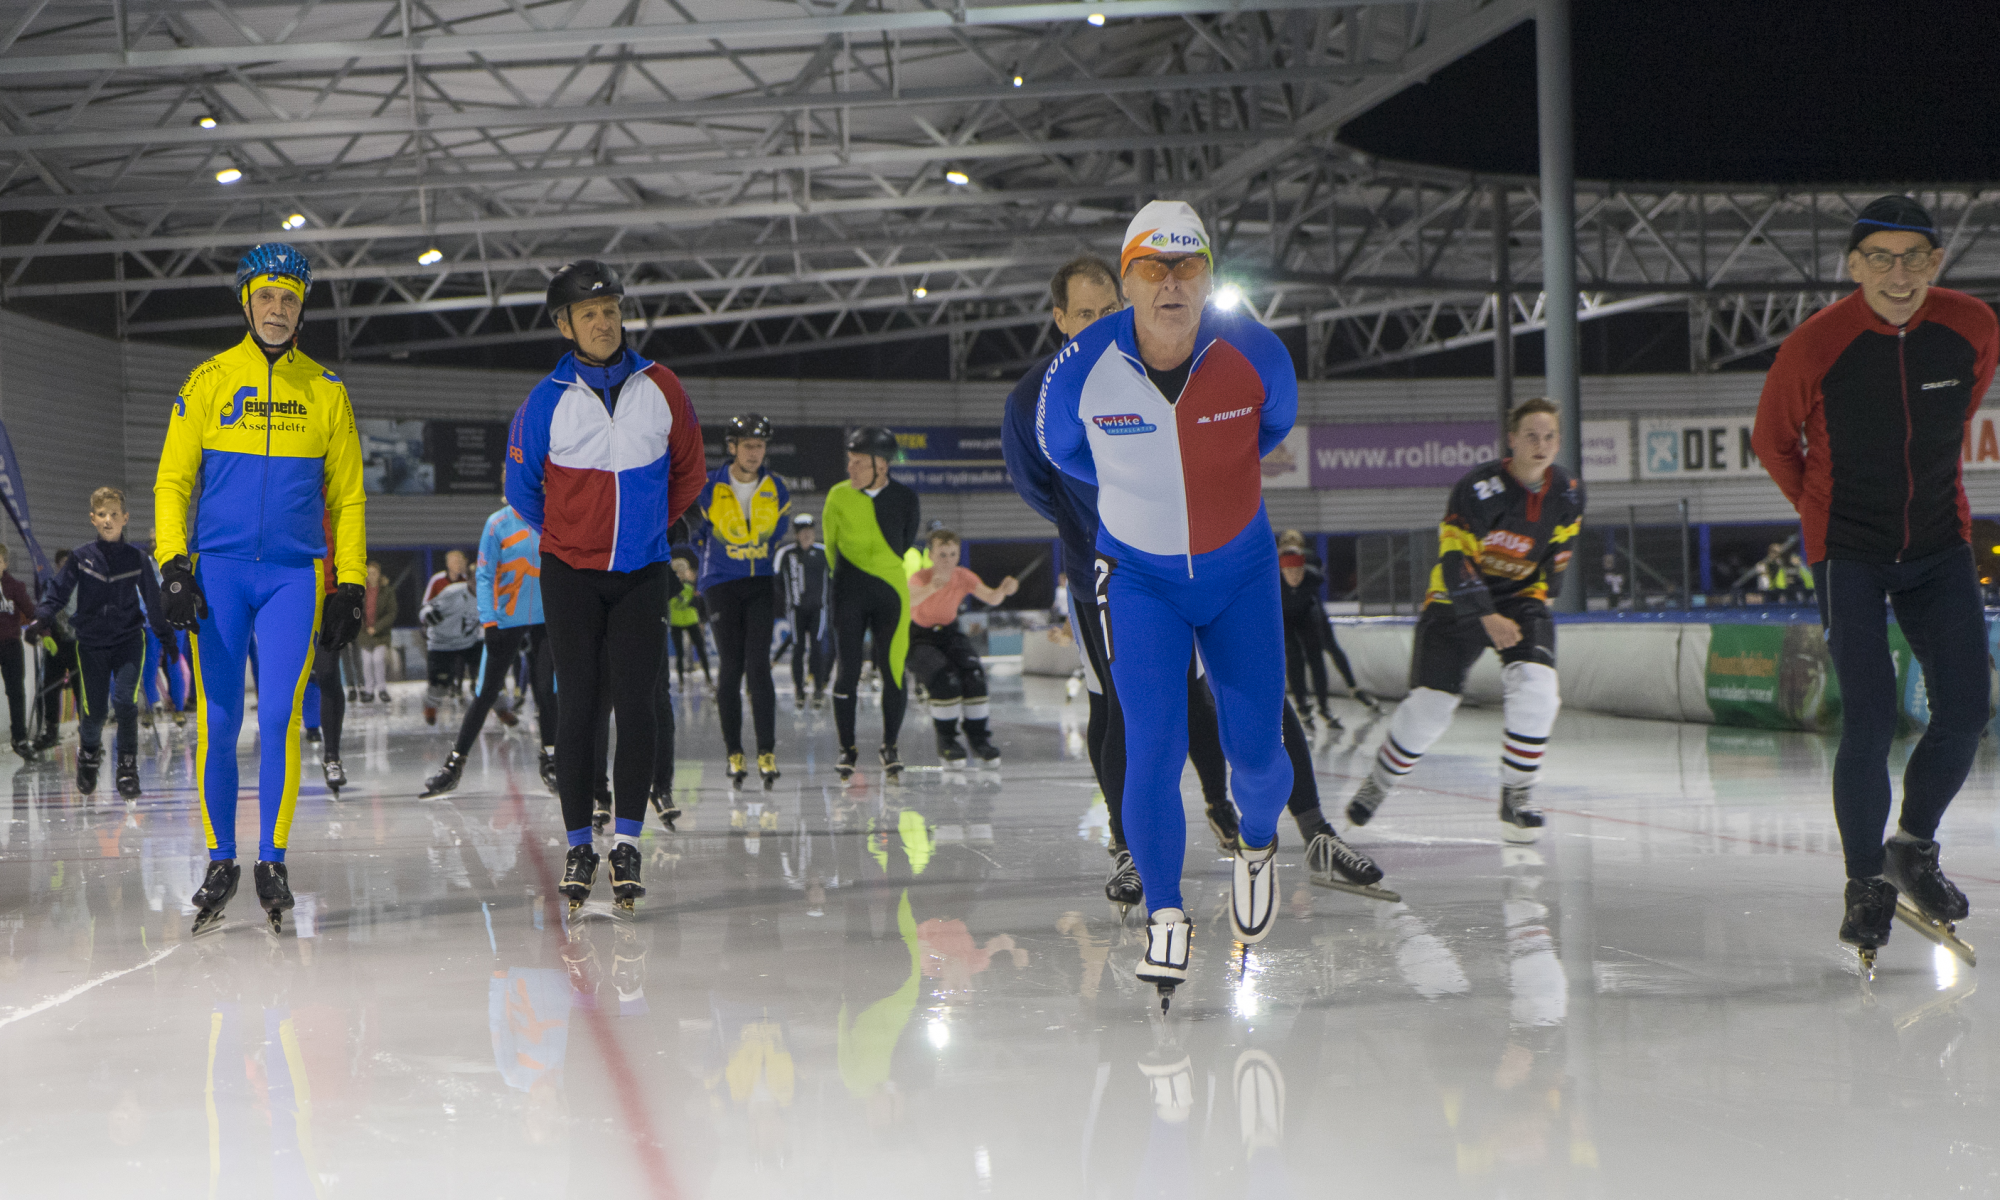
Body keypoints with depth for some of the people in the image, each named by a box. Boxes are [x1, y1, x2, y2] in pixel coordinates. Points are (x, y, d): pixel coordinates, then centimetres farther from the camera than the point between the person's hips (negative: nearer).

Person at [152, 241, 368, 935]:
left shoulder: (326, 392, 9)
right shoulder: (209, 381, 6)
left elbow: (347, 497, 12)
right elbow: (173, 479, 6)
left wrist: (349, 587, 6)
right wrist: (173, 565, -5)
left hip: (294, 573, 0)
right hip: (218, 571, 0)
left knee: (279, 715, -10)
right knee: (217, 721, -1)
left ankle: (271, 860, 1)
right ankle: (221, 859, 13)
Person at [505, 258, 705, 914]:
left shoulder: (661, 389, 0)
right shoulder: (546, 401, -5)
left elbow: (688, 473, 14)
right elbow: (521, 486, 9)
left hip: (641, 574, 1)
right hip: (570, 573, -1)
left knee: (636, 706, -5)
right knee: (577, 707, -1)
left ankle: (628, 842, 3)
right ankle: (579, 846, 9)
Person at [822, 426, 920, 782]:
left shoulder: (906, 499, -2)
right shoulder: (838, 496, -1)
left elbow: (905, 544, 10)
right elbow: (830, 543, 10)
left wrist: (880, 565, 11)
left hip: (890, 592, 0)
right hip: (849, 593, 0)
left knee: (893, 669, 0)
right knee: (848, 670, -3)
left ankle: (890, 747, 15)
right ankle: (847, 748, 10)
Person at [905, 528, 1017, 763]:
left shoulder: (963, 577, -11)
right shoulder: (920, 577, -24)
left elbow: (991, 598, -19)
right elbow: (907, 601, -46)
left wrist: (1004, 590, -44)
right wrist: (932, 588, -67)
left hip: (949, 632, 4)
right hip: (919, 637, -4)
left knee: (974, 674, -22)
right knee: (944, 678, -29)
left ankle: (978, 736, -6)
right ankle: (946, 740, -12)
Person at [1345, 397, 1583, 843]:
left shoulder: (1566, 493, -6)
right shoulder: (1478, 488, -22)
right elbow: (1455, 559, -23)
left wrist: (1533, 598, 9)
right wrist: (1487, 618, -31)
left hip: (1520, 597, 3)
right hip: (1457, 601, -3)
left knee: (1536, 685, -21)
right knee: (1429, 702, -8)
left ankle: (1517, 797, -7)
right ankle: (1379, 782, 18)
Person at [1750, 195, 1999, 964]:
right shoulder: (1816, 344, -18)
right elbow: (1772, 439, 1)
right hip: (1849, 552, -4)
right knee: (1869, 721, -10)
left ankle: (1914, 850, 24)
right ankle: (1865, 883, 8)